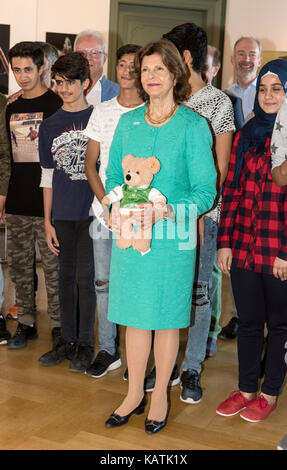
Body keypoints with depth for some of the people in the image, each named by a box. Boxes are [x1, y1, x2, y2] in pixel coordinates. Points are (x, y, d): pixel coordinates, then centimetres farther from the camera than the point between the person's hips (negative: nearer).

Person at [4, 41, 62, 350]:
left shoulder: (56, 104, -4)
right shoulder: (12, 108, 14)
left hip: (47, 201, -6)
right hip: (16, 204, 6)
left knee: (53, 266, 0)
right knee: (19, 265, 11)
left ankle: (58, 325, 11)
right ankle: (26, 322, 23)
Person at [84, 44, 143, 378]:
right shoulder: (102, 111, 9)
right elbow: (90, 164, 9)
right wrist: (107, 201, -5)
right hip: (104, 211, 4)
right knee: (103, 282, 8)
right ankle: (108, 350, 22)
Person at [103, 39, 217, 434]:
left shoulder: (193, 126, -5)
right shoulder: (128, 122, 9)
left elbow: (206, 191, -8)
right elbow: (113, 175, 15)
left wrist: (162, 211, -21)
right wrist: (115, 207, -5)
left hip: (172, 235, -3)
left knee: (167, 319, 8)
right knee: (135, 316, 11)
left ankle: (160, 396, 26)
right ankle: (134, 394, 27)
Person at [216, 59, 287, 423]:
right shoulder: (246, 134, 9)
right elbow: (232, 191, 8)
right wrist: (224, 242, 4)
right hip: (244, 249, 4)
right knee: (248, 322, 15)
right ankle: (246, 389, 30)